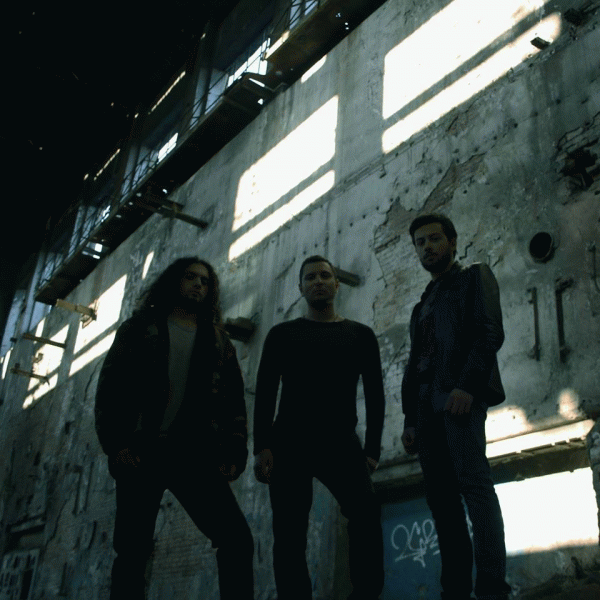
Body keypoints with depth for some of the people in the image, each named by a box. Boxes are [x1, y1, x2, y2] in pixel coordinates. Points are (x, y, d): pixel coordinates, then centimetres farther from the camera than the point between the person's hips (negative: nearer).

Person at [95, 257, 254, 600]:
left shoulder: (219, 340, 17)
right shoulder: (140, 329, 12)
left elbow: (234, 401, 12)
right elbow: (110, 388, 3)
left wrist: (235, 452, -2)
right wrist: (115, 444, -10)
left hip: (196, 455, 1)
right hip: (143, 452, -1)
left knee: (238, 540, -11)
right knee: (133, 551, 0)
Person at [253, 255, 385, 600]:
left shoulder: (361, 335, 13)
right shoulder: (282, 334, 12)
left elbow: (375, 394, 9)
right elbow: (265, 393, 5)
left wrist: (372, 448, -3)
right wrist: (262, 446, -9)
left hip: (341, 442, 0)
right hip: (289, 443, 0)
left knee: (367, 512, -20)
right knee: (290, 532, -5)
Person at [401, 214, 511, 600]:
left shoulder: (475, 277, 11)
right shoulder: (423, 304, 30)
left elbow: (491, 333, -5)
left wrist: (466, 386, -19)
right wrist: (410, 420, 15)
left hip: (460, 394, -7)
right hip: (427, 404, 7)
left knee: (474, 483, -18)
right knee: (441, 497, -2)